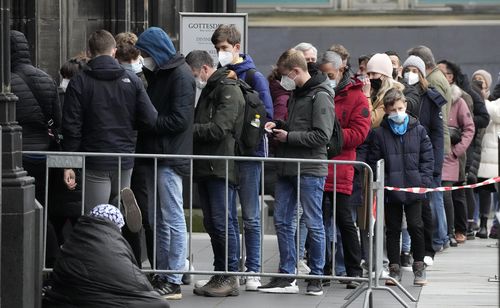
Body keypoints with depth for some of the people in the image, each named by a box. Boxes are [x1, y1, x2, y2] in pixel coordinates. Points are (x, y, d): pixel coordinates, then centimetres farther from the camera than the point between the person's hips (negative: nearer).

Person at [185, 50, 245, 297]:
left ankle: (230, 278, -5)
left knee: (223, 223, -8)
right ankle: (219, 275, 15)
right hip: (206, 168, 10)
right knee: (212, 223, 10)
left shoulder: (229, 91, -9)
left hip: (222, 168, -10)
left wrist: (188, 128, -12)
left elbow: (219, 129, -19)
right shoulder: (209, 90, 21)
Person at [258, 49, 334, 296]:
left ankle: (316, 277, 8)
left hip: (310, 170, -9)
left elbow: (322, 135, -18)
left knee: (313, 224, 0)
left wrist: (289, 137, -13)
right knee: (283, 222, 7)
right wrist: (279, 126, 10)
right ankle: (287, 276, 13)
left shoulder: (320, 96, -11)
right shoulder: (296, 94, 17)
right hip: (288, 169, 9)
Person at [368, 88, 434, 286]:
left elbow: (427, 157, 5)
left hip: (413, 188, 0)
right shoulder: (380, 133, 1)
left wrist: (424, 181, -4)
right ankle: (394, 268, 13)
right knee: (393, 229, 6)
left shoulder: (418, 130, 3)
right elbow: (373, 161, 2)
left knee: (415, 226, -1)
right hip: (391, 188, 0)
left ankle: (419, 266, 11)